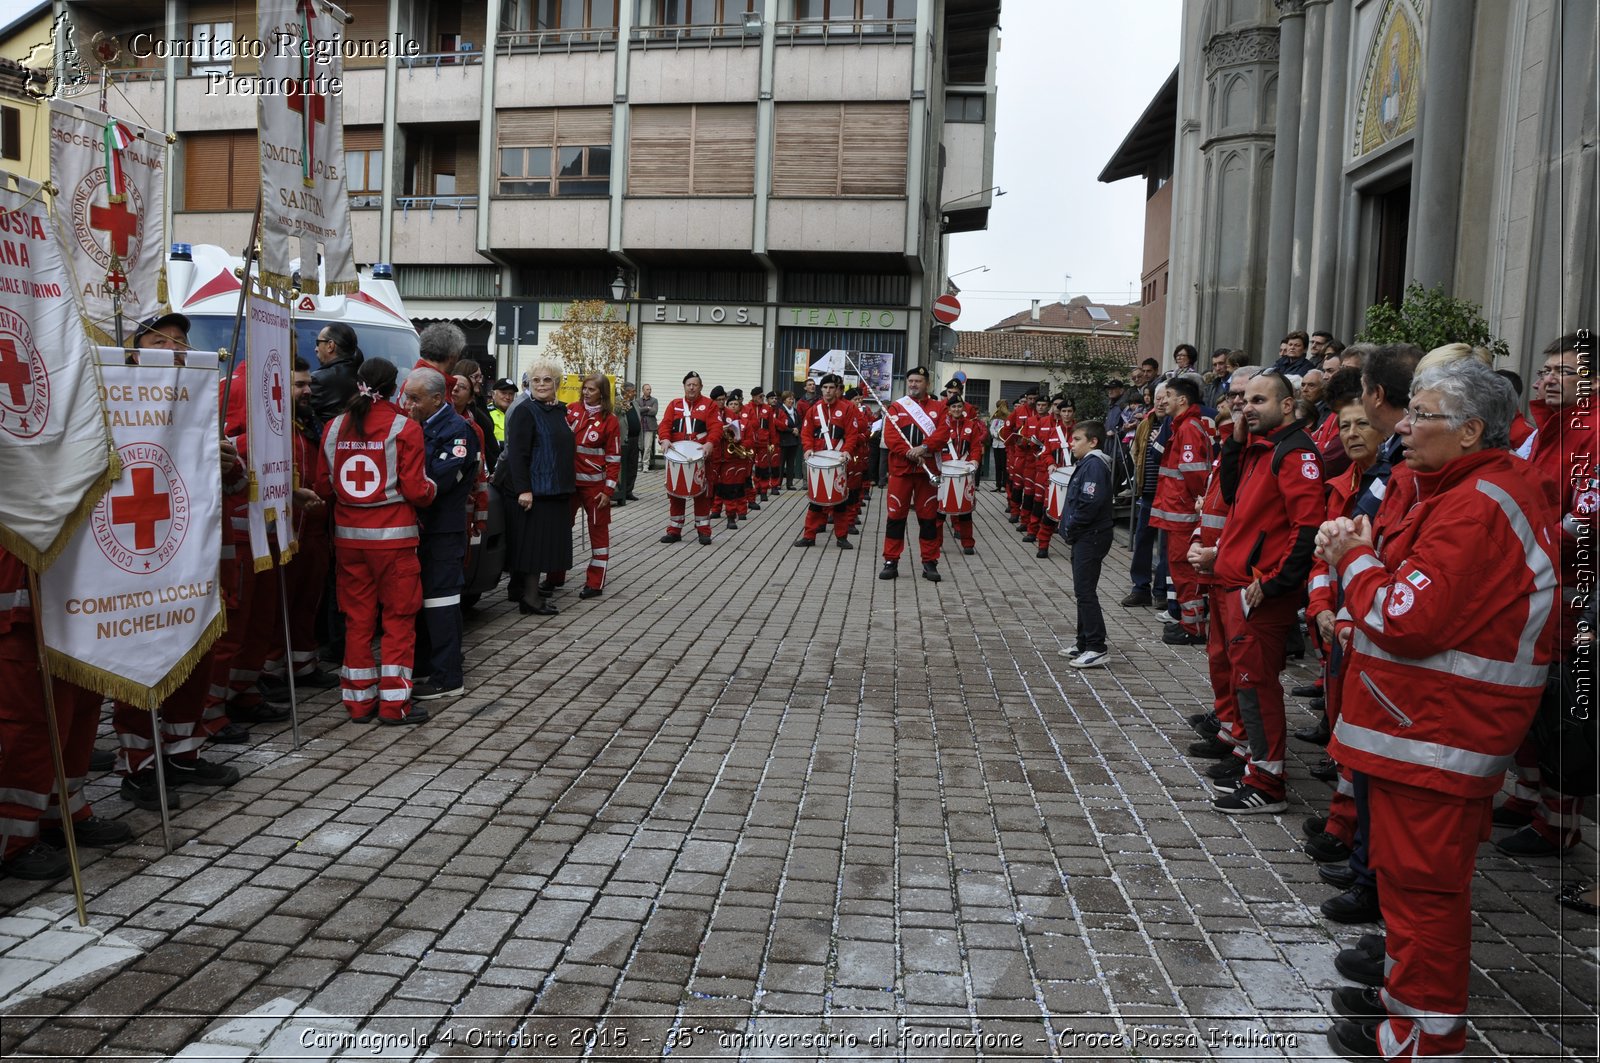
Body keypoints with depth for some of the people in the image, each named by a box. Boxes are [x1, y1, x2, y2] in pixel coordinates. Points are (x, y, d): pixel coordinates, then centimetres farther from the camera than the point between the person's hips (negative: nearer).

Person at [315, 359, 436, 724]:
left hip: (348, 536, 4)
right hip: (394, 537, -4)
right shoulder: (404, 428, -10)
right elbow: (415, 490, -11)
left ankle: (359, 701, 18)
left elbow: (323, 486, 8)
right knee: (399, 619, 6)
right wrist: (432, 488, 10)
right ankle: (394, 703, 7)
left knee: (357, 619, 12)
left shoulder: (334, 428, 4)